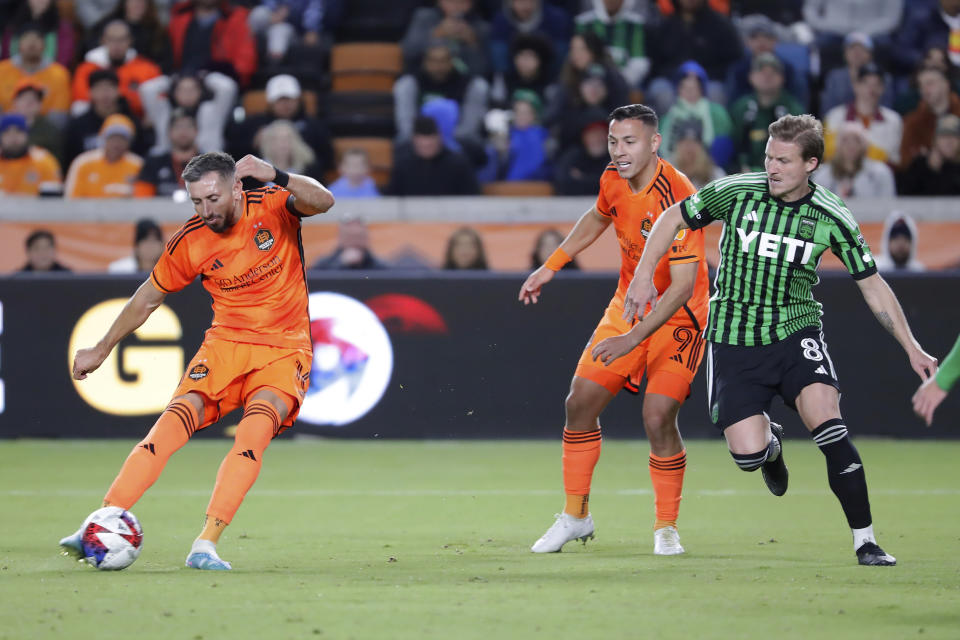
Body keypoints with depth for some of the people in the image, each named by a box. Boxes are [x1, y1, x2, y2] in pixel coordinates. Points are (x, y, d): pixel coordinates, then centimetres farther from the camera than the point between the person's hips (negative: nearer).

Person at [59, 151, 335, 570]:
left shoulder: (274, 206, -7)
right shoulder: (189, 244, -2)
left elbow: (323, 201, -27)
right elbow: (148, 299, 13)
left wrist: (276, 177, -43)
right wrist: (102, 349, 19)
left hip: (283, 352, -2)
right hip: (225, 343, 2)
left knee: (254, 431, -28)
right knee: (177, 418, -21)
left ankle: (206, 544, -30)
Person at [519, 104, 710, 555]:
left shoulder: (676, 198, -28)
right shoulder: (614, 180, -6)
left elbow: (683, 285, -32)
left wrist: (634, 337, -39)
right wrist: (550, 267, 18)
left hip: (677, 318, -7)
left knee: (658, 418, -18)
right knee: (580, 402, 1)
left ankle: (666, 527, 1)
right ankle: (576, 516, 18)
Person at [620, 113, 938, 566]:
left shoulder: (832, 219, -7)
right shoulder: (735, 193, -9)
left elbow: (872, 285, 2)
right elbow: (674, 218, 6)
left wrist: (911, 347, -1)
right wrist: (643, 274, -2)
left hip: (795, 330, 0)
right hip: (733, 338, 0)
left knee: (827, 422, -24)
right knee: (747, 455, -10)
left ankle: (866, 542, -14)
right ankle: (771, 443, 32)